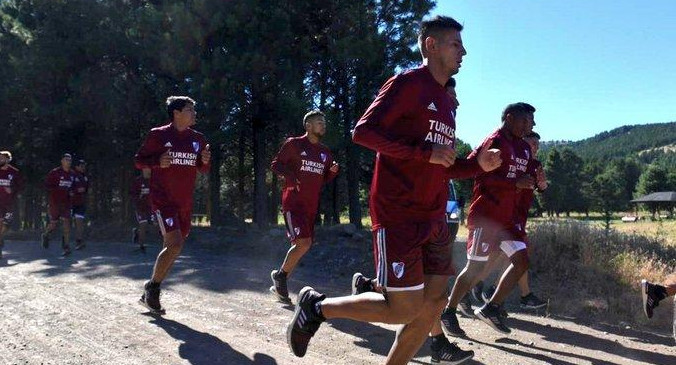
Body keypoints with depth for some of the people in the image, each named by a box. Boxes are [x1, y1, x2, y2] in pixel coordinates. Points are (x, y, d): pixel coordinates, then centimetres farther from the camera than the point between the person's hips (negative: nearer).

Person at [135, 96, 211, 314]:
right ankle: (152, 287, 3)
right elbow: (138, 160, 0)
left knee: (174, 248, 9)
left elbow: (202, 169, 18)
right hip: (163, 199, -6)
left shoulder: (198, 139, 9)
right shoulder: (158, 135, -5)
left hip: (185, 202, 6)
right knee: (175, 244, -18)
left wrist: (205, 161, -5)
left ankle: (150, 295, 24)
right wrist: (158, 161, -19)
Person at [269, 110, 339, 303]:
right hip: (294, 202, -7)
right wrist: (291, 176, -17)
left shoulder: (325, 152, 15)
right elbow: (276, 164, -1)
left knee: (302, 245, 8)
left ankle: (279, 286, 21)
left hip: (311, 205, 7)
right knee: (304, 243, -20)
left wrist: (333, 171, 0)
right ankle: (280, 274, 2)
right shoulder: (294, 144, -3)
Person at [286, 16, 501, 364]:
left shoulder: (445, 102, 20)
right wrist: (425, 152, -20)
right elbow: (363, 131, -18)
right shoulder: (407, 83, -7)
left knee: (433, 304, 6)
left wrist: (478, 164, 7)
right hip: (398, 217, -9)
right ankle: (317, 306, 12)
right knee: (405, 309, -6)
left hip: (434, 218, 9)